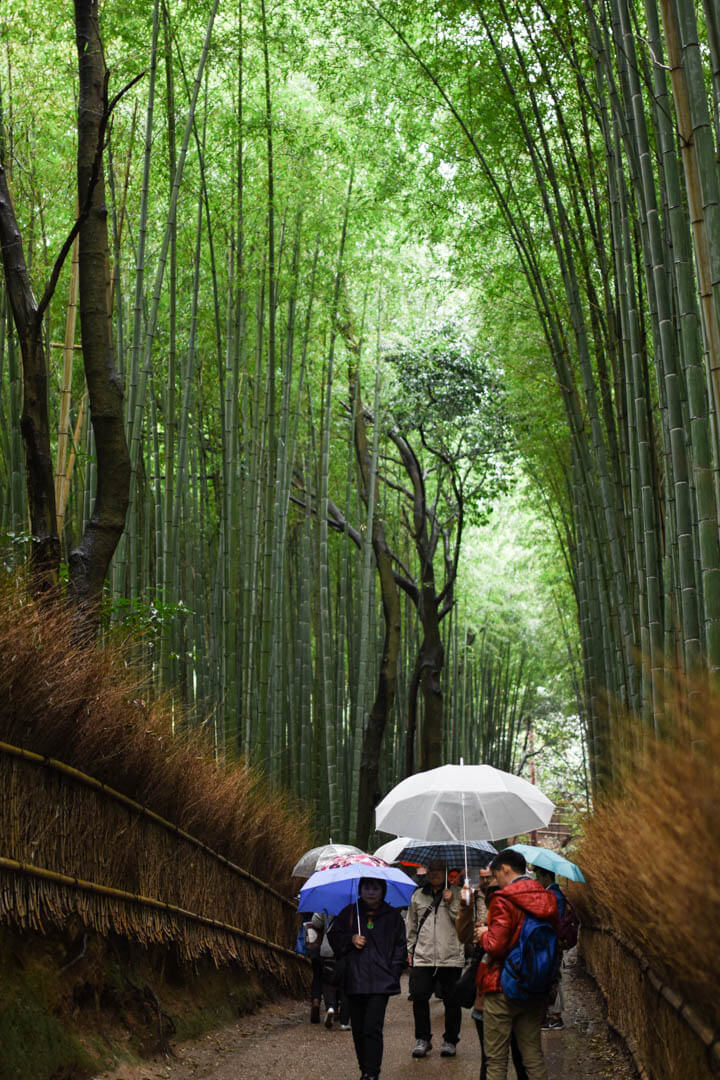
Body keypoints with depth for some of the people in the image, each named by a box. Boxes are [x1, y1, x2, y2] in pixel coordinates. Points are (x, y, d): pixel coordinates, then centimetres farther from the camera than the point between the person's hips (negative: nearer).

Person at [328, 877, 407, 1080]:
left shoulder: (393, 916, 7)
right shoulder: (349, 913, 9)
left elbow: (400, 946, 11)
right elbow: (333, 935, 13)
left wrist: (393, 973, 1)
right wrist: (351, 939, -5)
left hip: (380, 982, -2)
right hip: (354, 981, 3)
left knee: (372, 1028, -12)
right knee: (358, 1029, 8)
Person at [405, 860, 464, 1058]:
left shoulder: (456, 893, 5)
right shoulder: (418, 895, 14)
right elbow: (411, 925, 20)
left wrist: (451, 903, -12)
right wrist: (410, 950, 15)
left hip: (451, 957, -2)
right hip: (423, 957, 2)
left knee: (452, 1000, 3)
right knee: (419, 997, -3)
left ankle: (450, 1040, 17)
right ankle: (422, 1039, 13)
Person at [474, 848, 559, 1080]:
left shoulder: (503, 900, -15)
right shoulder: (547, 899, 5)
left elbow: (496, 946, -22)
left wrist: (483, 934, 1)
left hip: (503, 988, -6)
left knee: (496, 1060, 3)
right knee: (533, 1055, 14)